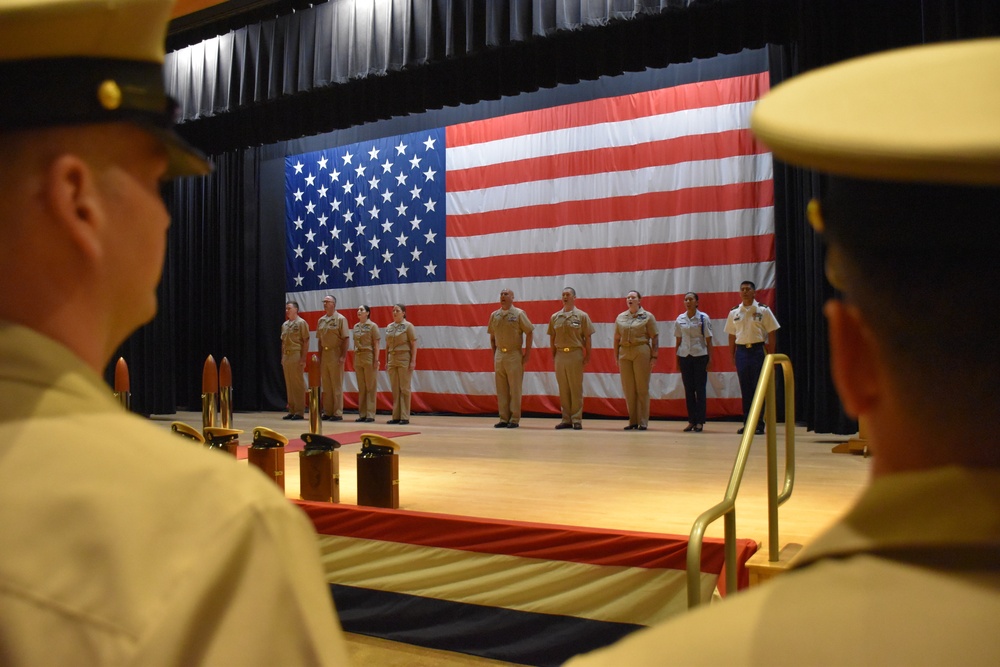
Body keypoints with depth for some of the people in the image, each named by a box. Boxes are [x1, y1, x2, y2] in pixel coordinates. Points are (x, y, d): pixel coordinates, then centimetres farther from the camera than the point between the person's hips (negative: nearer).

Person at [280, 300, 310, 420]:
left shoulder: (301, 323, -4)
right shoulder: (284, 324, 16)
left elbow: (306, 341, -8)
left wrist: (303, 358, -15)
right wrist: (282, 357, 13)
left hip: (296, 356, -7)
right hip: (286, 356, 7)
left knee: (298, 383, -4)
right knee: (289, 384, 8)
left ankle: (299, 411, -1)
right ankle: (291, 410, 13)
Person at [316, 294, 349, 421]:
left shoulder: (340, 319, -6)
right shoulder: (321, 320, 12)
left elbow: (346, 339, -10)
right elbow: (319, 339, 17)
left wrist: (343, 356, -16)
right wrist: (319, 355, 11)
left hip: (335, 355, -6)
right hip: (324, 355, 6)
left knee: (337, 385, -2)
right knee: (326, 385, 9)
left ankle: (338, 413, 2)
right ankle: (327, 412, 16)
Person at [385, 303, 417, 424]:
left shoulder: (408, 326, -4)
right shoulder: (389, 327, 11)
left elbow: (414, 344, -7)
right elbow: (387, 346, 15)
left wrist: (413, 361, -14)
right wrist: (386, 361, 11)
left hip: (404, 359, -5)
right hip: (392, 359, 5)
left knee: (404, 388, -4)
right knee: (395, 389, 6)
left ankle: (405, 417, 0)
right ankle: (396, 416, 9)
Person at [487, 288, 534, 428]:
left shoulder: (519, 314, -4)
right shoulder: (494, 315, 10)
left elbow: (529, 332, -4)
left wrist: (527, 354, -7)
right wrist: (494, 354, 11)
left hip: (514, 355, -5)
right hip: (499, 355, 5)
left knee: (515, 389, -2)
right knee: (501, 389, 6)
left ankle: (514, 419, 3)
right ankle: (504, 418, 12)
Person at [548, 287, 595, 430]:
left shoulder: (582, 316, 0)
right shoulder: (555, 317, 9)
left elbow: (587, 337, -1)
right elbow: (552, 337, 13)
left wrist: (588, 355, -4)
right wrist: (553, 354, 7)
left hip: (575, 355, -4)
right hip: (560, 355, 4)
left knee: (576, 389, -1)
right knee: (563, 389, 7)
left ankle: (577, 419, 4)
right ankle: (566, 419, 13)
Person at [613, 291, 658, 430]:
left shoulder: (647, 316, 2)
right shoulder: (620, 318, 12)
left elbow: (655, 337, -1)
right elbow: (617, 339, 12)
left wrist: (654, 356, -8)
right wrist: (616, 356, 6)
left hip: (641, 352, -4)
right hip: (624, 353, 4)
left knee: (642, 388, -1)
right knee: (628, 389, 5)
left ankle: (643, 422, 4)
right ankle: (632, 421, 12)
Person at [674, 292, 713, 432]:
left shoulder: (703, 318, -1)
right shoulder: (680, 319, 7)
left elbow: (708, 340, -1)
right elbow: (678, 340, 11)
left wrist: (710, 358, -6)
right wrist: (677, 359, 8)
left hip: (700, 356, -3)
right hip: (684, 356, 3)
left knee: (700, 389, -1)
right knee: (688, 389, 5)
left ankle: (699, 422, 3)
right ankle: (691, 421, 11)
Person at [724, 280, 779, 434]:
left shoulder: (763, 310, -1)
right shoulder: (734, 313, 9)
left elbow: (771, 335, -2)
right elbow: (732, 337, 13)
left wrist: (770, 356, -7)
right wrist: (732, 357, 7)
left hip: (758, 350, -3)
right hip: (741, 351, 3)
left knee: (758, 388, -1)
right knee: (745, 389, 6)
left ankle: (759, 424, 5)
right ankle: (747, 423, 12)